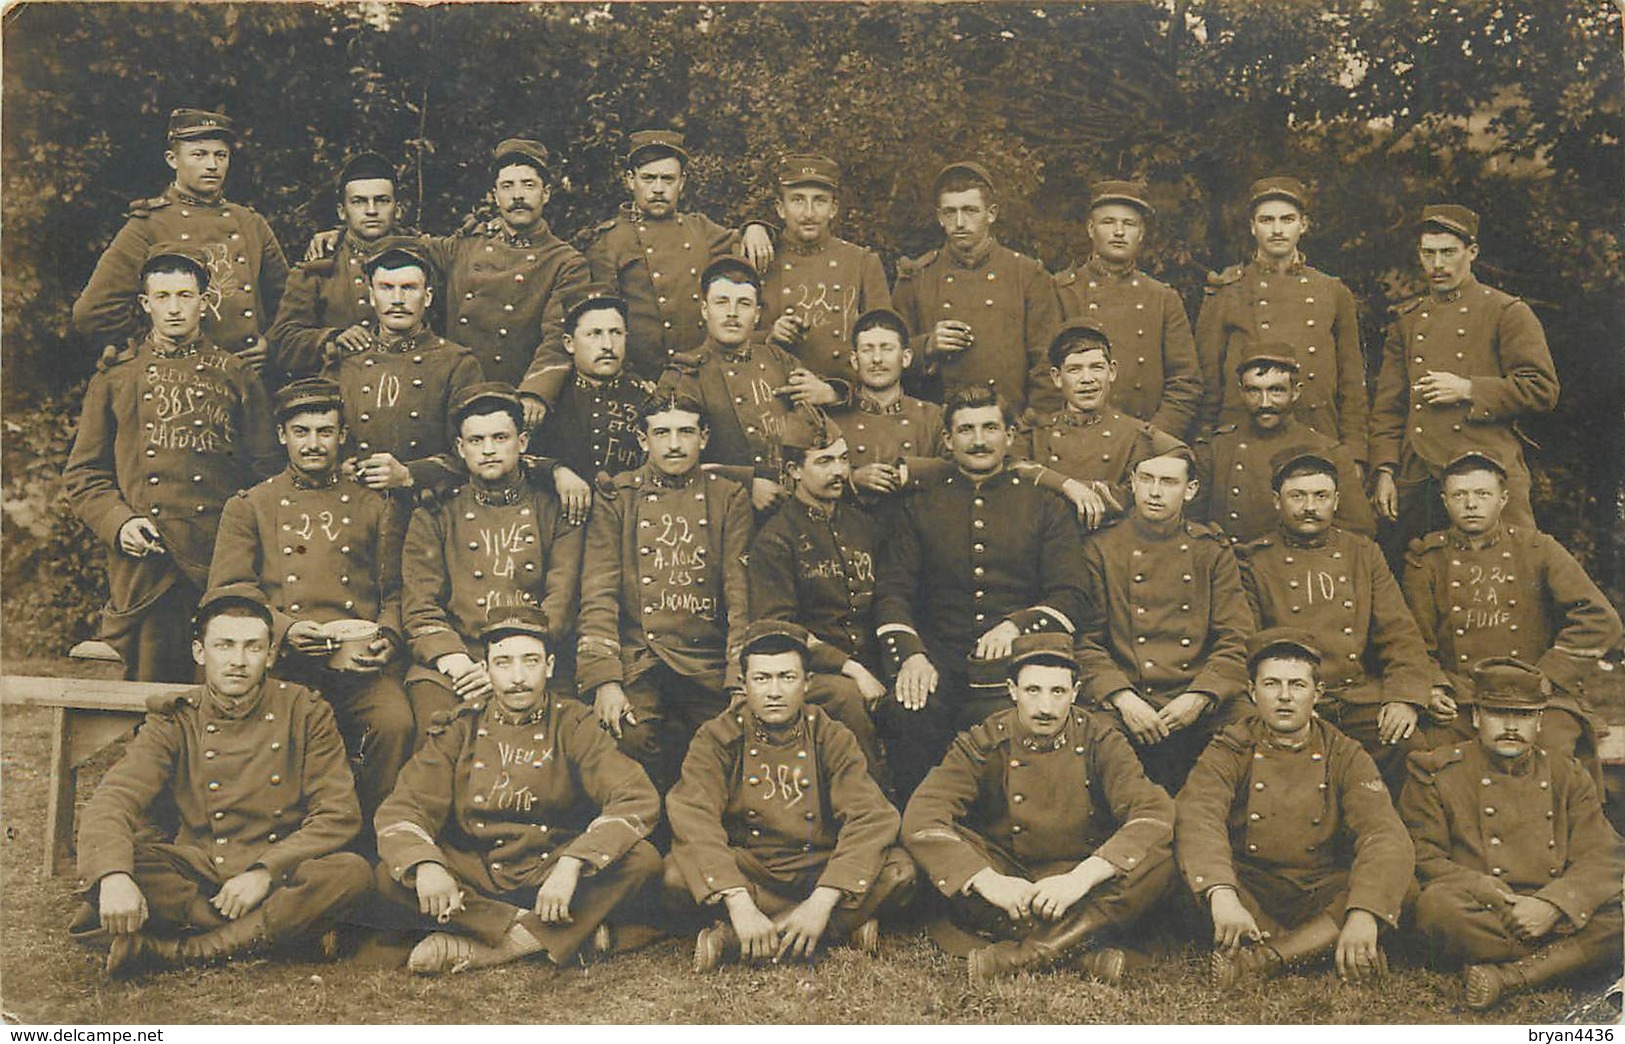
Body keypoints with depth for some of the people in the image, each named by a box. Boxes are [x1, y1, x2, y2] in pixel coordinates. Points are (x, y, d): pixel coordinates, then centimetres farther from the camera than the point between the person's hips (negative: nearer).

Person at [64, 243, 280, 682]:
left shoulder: (236, 377, 11)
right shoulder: (115, 377, 13)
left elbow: (267, 470, 9)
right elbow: (83, 474, 13)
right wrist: (120, 522, -5)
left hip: (221, 564, -1)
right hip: (143, 568, 1)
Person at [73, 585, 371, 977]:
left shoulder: (305, 711, 2)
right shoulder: (175, 720, 3)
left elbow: (339, 815, -4)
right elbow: (113, 801, -12)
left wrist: (265, 871, -18)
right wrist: (113, 876, -34)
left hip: (280, 876, 0)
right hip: (195, 874, 0)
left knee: (352, 872, -31)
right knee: (102, 863, -26)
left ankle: (168, 950, -26)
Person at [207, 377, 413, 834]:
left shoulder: (374, 508, 20)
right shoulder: (248, 507, 16)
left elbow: (395, 592, 17)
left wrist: (386, 635, -6)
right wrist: (283, 630, -10)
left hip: (361, 661, 1)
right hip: (285, 661, -1)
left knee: (395, 721, -29)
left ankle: (370, 841, -12)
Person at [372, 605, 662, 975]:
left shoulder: (572, 724, -2)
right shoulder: (459, 729, 4)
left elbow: (638, 799, -14)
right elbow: (401, 810, -4)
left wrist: (571, 865, -28)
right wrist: (425, 866, -27)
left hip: (552, 874, -1)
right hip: (475, 878, 1)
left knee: (643, 859, -27)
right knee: (389, 875, -24)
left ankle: (480, 949, -26)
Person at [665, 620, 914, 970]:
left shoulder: (832, 739, -4)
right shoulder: (718, 738, -6)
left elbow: (872, 818, -16)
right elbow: (693, 820, -21)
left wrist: (821, 902, -31)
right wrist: (739, 904, -36)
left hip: (817, 873, 1)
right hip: (746, 872, -1)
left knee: (898, 870, -26)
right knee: (677, 874, -31)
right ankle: (845, 925, -25)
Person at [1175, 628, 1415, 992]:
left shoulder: (1345, 756, 2)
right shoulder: (1229, 752, -2)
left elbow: (1386, 837, -13)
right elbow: (1198, 819, -21)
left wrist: (1363, 914, -32)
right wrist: (1222, 895, -41)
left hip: (1323, 900, 1)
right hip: (1247, 894, -1)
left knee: (1395, 878, -25)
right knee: (1186, 865, -28)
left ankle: (1265, 957, -28)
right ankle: (1319, 948, -27)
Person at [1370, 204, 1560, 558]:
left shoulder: (1507, 312, 4)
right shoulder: (1407, 320, 16)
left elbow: (1543, 391, -2)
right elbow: (1387, 407, 14)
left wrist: (1468, 390, -10)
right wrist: (1384, 472, 3)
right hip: (1417, 481, 4)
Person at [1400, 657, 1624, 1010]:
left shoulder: (1569, 777, 16)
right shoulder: (1435, 771, 7)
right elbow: (1422, 859, -1)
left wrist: (1551, 905, -16)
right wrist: (1491, 894, -16)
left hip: (1551, 914, 3)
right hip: (1479, 914, -2)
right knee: (1437, 905, -36)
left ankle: (1506, 977, -26)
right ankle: (1564, 958, -19)